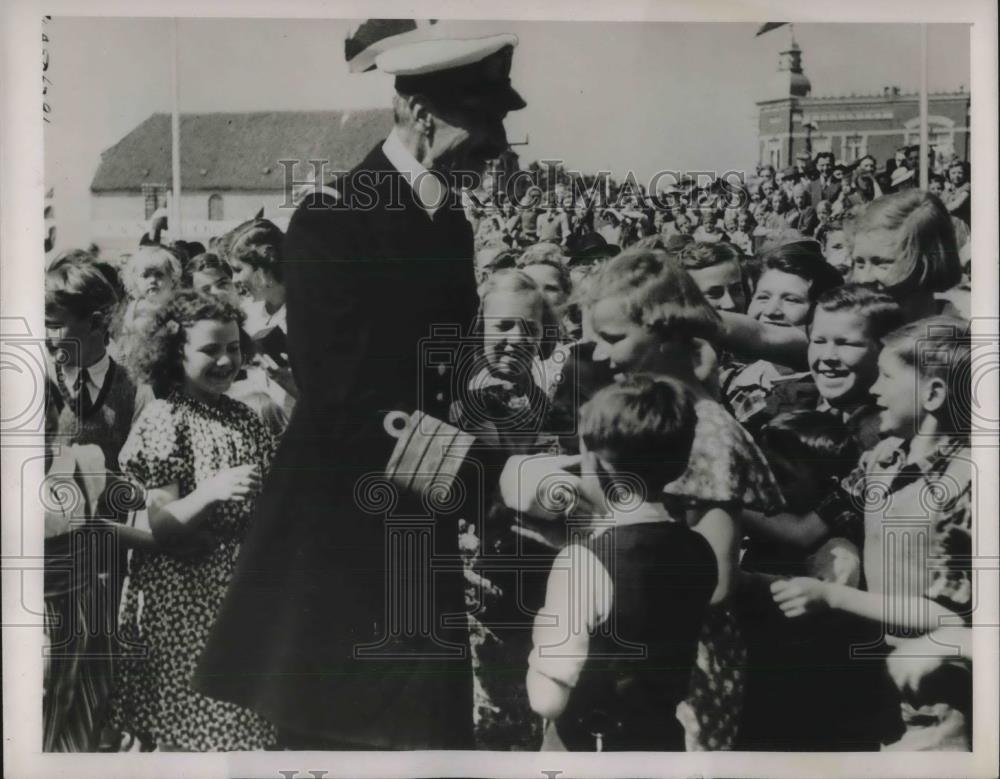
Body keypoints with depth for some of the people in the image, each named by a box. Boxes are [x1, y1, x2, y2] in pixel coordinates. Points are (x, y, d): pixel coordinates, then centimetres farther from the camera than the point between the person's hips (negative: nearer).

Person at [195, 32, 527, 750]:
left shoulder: (452, 223, 8)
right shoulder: (332, 224, -15)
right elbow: (339, 403, -21)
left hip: (421, 517, 7)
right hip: (343, 529, -6)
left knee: (430, 729, 11)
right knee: (335, 731, 7)